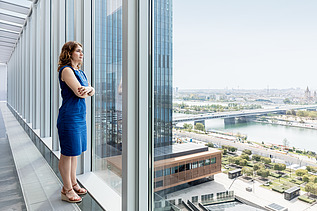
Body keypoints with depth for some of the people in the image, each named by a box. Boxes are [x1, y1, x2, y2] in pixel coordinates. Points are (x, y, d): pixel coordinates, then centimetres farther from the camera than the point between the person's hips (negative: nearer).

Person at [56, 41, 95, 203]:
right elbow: (79, 92, -20)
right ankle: (67, 190, 16)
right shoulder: (66, 70, -11)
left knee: (75, 153, 17)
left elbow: (91, 91, 10)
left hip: (80, 116, 9)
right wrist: (88, 90, 1)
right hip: (69, 116, -9)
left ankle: (73, 184, 31)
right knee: (67, 154, 2)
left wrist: (88, 89, -12)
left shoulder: (80, 71, 16)